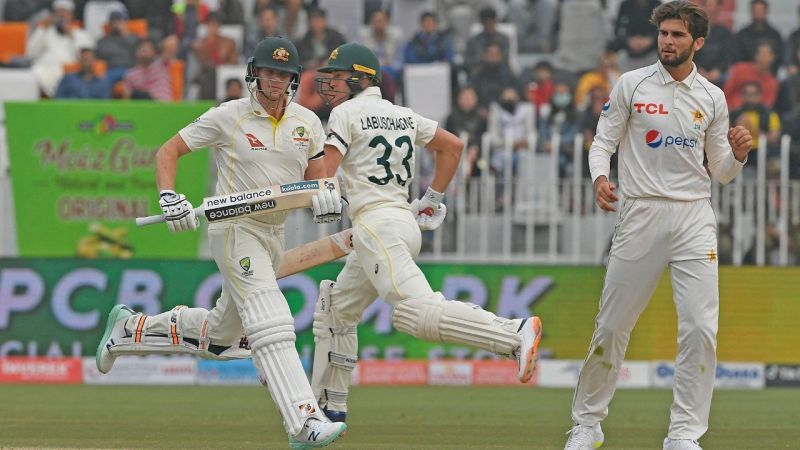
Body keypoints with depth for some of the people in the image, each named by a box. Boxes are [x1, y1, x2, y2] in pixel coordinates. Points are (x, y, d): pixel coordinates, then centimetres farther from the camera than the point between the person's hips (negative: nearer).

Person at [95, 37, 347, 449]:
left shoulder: (307, 123, 6)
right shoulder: (228, 117, -8)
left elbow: (317, 176, 10)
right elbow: (168, 151, -2)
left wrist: (327, 196, -14)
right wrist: (168, 197, -19)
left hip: (273, 236, 7)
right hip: (234, 229, -7)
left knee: (219, 337, 17)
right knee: (271, 326, -22)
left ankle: (131, 328, 36)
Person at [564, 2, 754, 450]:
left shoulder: (712, 97, 8)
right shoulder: (631, 85, 2)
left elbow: (721, 172, 13)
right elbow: (603, 142, 3)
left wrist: (738, 154, -10)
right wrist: (600, 177, -18)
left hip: (694, 217, 1)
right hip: (640, 214, -1)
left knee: (701, 328, -10)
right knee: (612, 327, 3)